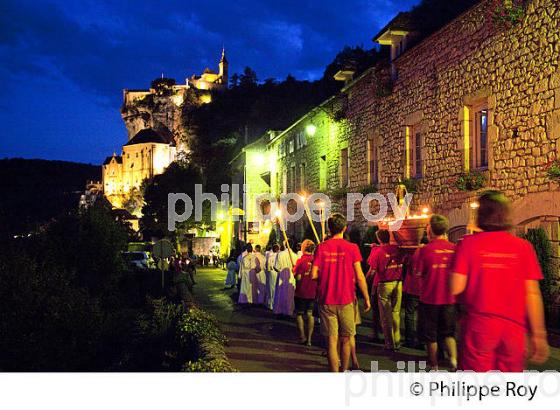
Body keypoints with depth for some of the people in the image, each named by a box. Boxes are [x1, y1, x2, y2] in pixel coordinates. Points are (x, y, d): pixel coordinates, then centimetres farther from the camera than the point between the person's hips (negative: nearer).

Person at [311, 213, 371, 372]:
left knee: (331, 340, 5)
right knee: (345, 339, 15)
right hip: (346, 300, 0)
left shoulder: (322, 247, -3)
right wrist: (367, 299, 4)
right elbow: (360, 277, -6)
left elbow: (313, 275, -6)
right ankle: (344, 370, 26)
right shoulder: (352, 248, -6)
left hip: (326, 301, 0)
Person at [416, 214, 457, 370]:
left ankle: (434, 366, 22)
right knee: (448, 332, 18)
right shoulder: (454, 248, -5)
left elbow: (419, 273, -9)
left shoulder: (425, 250, -14)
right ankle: (453, 358, -1)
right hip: (449, 299, 3)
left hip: (430, 298, -3)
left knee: (431, 334, 13)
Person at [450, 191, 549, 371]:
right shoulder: (523, 246, -2)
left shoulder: (469, 243, -8)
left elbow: (456, 288, -11)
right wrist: (538, 334, 4)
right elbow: (532, 293, -2)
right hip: (513, 328, 2)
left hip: (478, 324, -2)